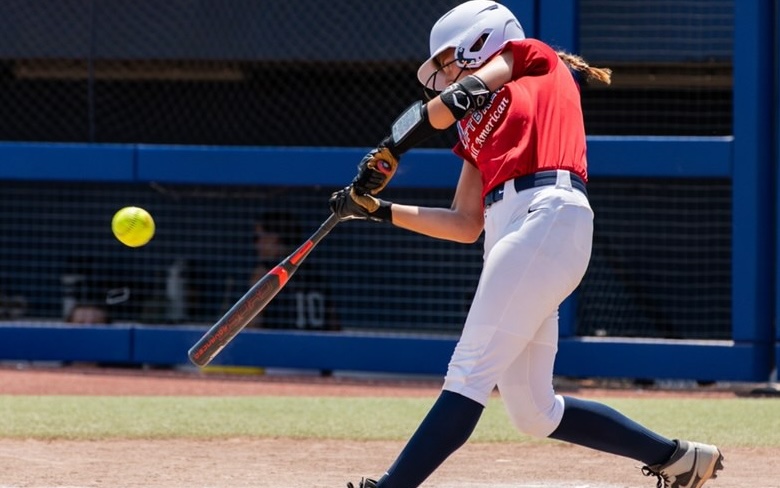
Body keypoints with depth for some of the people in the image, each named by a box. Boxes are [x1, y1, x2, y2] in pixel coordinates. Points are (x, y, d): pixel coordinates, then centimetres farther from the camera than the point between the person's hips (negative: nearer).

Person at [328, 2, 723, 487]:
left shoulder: (534, 57, 15)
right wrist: (378, 209, 24)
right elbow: (466, 226, 26)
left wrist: (390, 151, -2)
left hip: (547, 215, -9)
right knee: (533, 412, 6)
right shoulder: (476, 131, 31)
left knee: (470, 373, -15)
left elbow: (461, 95, -2)